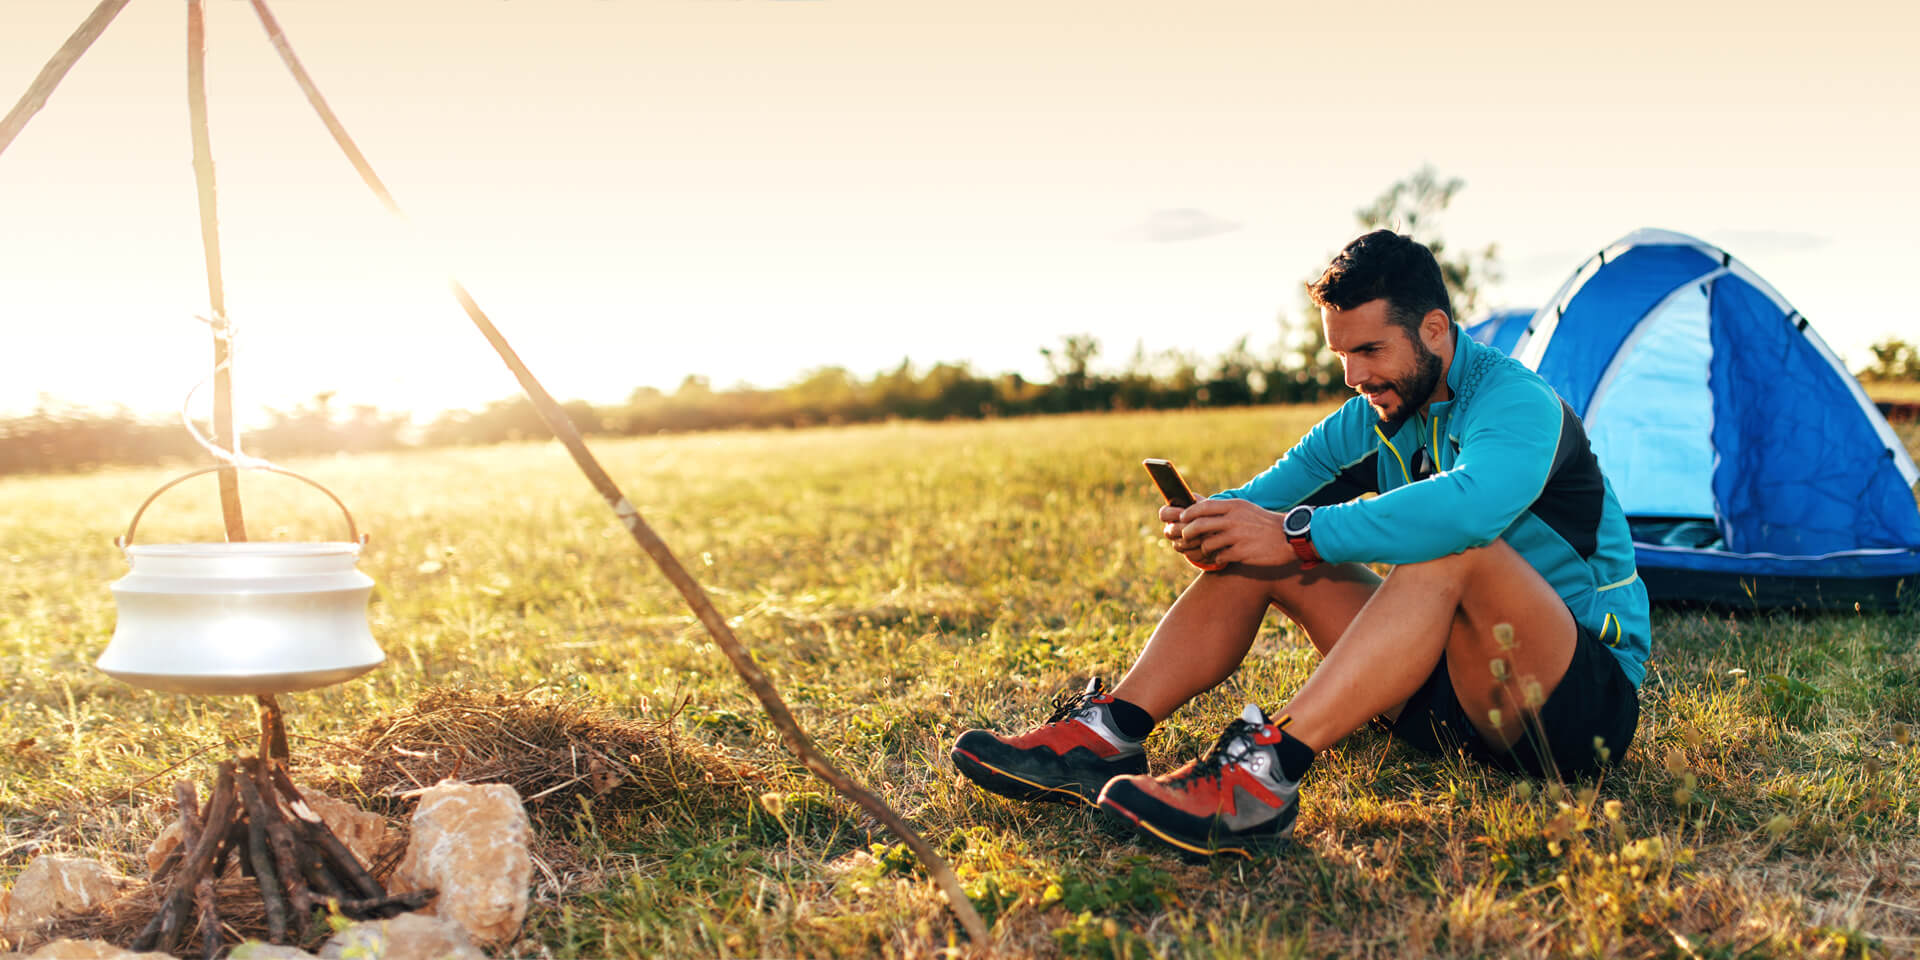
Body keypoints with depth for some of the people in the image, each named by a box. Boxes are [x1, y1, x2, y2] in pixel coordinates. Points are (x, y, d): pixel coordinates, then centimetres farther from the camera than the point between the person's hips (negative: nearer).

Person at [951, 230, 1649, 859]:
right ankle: (1106, 737, -16)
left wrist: (1298, 535, -41)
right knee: (1252, 553, -6)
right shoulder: (1376, 419, 6)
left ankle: (1264, 774, -48)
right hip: (1451, 703, 7)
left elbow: (1474, 502, -42)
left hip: (1588, 701, -7)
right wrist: (1215, 517, -20)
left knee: (1456, 546, -38)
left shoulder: (1518, 402, -19)